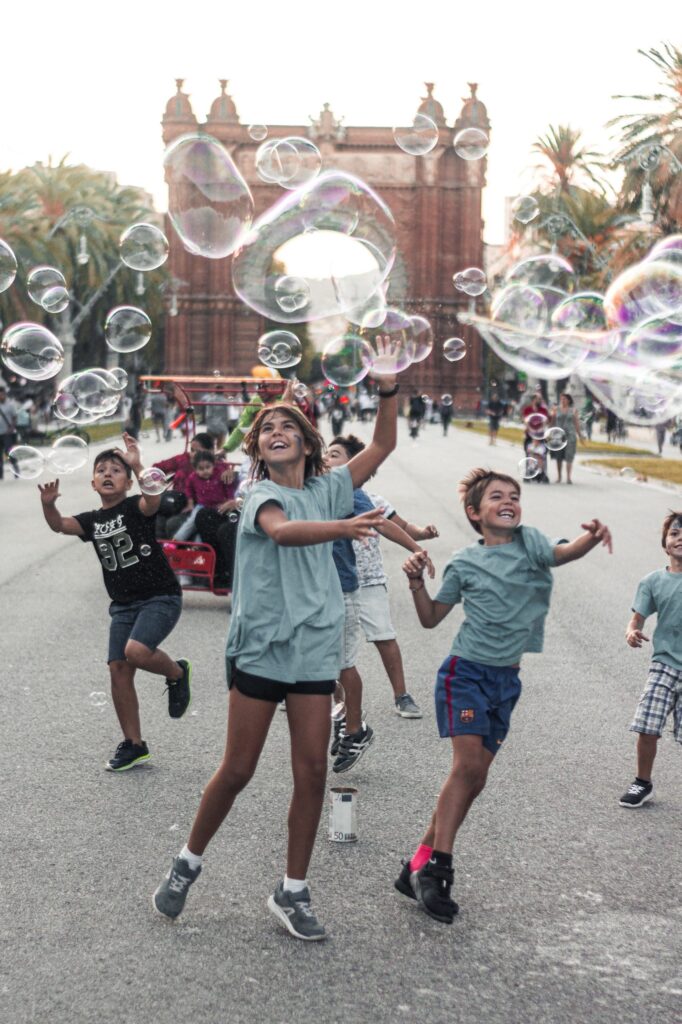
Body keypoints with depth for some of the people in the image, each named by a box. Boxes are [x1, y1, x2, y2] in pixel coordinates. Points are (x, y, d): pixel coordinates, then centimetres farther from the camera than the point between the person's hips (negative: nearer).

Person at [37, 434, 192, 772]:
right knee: (118, 668, 0)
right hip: (124, 604, 6)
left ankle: (177, 673, 7)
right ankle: (133, 745, 12)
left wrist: (137, 465, -45)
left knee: (136, 652, -27)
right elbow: (59, 524, -8)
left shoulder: (136, 507, -7)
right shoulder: (92, 520, 8)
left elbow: (154, 499, -30)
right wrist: (48, 503, -29)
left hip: (160, 596, -6)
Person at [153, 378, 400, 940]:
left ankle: (293, 892, 15)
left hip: (315, 648, 4)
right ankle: (188, 862, 25)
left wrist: (389, 386, -4)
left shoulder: (326, 490, 9)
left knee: (313, 771, 2)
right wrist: (344, 527, -47)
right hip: (260, 646, -4)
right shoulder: (263, 494, -7)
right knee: (238, 770, 2)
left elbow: (383, 445, 10)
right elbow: (283, 531, -29)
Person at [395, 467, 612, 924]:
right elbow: (431, 618, 7)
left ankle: (421, 863, 16)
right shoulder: (465, 563, -1)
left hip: (505, 679, 3)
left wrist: (592, 538, -42)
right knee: (468, 764, -17)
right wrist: (417, 582, -10)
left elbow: (561, 553, -21)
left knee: (475, 778, 6)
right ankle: (437, 866, -11)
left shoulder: (529, 541, 1)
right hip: (466, 671, -3)